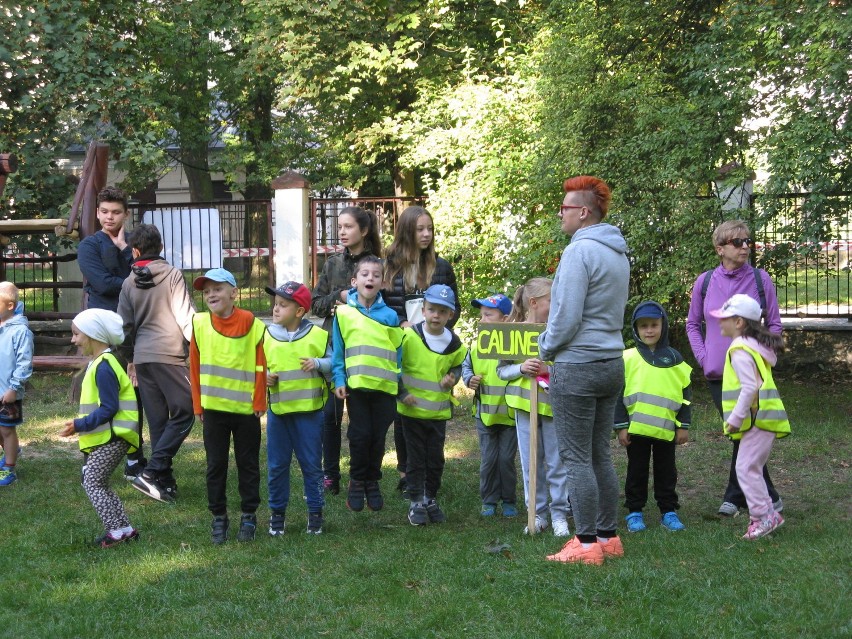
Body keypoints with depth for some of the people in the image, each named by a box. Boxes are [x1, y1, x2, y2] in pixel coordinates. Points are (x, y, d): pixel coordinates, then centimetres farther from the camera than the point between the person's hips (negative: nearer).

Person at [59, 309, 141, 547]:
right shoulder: (97, 364, 14)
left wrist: (80, 425, -21)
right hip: (105, 437, 11)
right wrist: (81, 425, 12)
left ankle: (117, 529, -4)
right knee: (97, 483, 15)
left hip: (113, 438, -11)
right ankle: (124, 528, 18)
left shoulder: (103, 368, -19)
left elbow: (108, 408, -22)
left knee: (92, 482, -7)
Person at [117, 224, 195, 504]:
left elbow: (125, 324, 12)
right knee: (184, 413, -2)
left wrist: (129, 359, 23)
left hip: (142, 357, 5)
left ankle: (165, 481, 11)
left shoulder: (129, 283, 8)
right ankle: (151, 473, -13)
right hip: (170, 355, -5)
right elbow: (186, 315, -9)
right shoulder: (172, 274, -5)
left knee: (157, 420, 10)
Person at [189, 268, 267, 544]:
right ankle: (219, 517, 19)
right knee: (216, 465, 9)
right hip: (213, 407, 2)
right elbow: (195, 366, 3)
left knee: (248, 464, 10)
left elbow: (261, 366, -4)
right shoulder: (199, 324, -2)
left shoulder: (253, 325, -8)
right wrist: (198, 405, 3)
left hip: (246, 408, -2)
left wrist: (259, 403, -4)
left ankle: (249, 515, 21)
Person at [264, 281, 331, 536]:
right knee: (277, 465, 9)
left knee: (311, 464, 6)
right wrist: (264, 377, -8)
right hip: (277, 410, 2)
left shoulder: (317, 335, -5)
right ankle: (277, 512, 21)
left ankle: (315, 512, 18)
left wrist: (318, 363, -18)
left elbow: (332, 362, 1)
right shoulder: (267, 336, 2)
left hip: (309, 410, -2)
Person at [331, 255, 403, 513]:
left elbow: (398, 351, 9)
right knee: (360, 436, -1)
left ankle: (372, 482, 22)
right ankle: (357, 481, 16)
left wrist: (401, 383, 5)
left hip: (385, 386, 1)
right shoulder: (344, 313, 1)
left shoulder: (390, 316, 5)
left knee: (378, 437, 6)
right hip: (356, 385, -1)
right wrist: (338, 380, -3)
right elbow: (337, 350, 4)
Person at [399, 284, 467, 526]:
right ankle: (416, 503, 11)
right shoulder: (408, 337, -10)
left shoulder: (454, 343, 1)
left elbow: (458, 364, 20)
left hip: (439, 411, 3)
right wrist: (402, 393, -9)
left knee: (436, 459, 9)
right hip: (412, 409, -3)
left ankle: (431, 499, 23)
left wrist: (452, 378, -2)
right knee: (416, 458, 2)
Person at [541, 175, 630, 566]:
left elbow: (567, 316, -19)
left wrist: (545, 347, -1)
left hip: (577, 367, -9)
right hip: (612, 363, 9)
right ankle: (609, 537, 19)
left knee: (576, 458, -3)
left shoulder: (579, 251, -16)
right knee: (600, 456, 14)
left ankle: (588, 544, -1)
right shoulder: (618, 253, 13)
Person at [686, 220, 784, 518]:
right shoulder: (705, 282, 2)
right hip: (717, 372, 2)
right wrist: (703, 356, 1)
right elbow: (692, 323, 13)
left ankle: (734, 496, 12)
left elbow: (774, 323, 5)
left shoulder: (760, 279, -2)